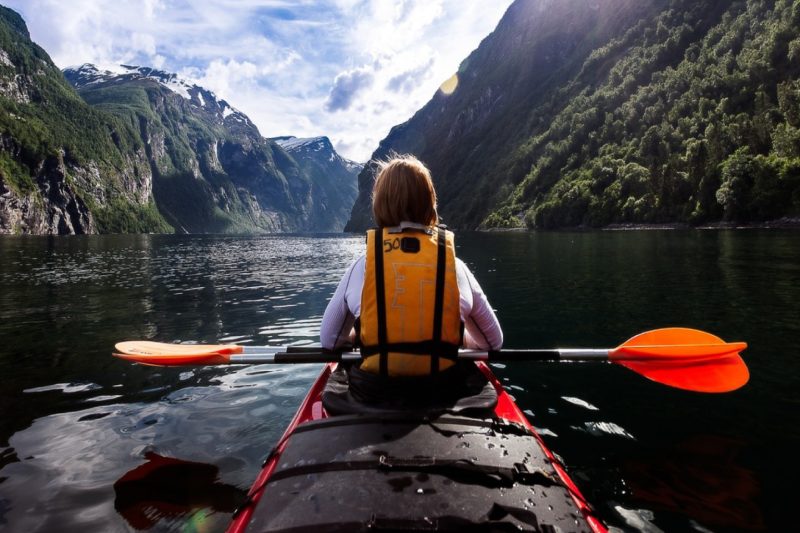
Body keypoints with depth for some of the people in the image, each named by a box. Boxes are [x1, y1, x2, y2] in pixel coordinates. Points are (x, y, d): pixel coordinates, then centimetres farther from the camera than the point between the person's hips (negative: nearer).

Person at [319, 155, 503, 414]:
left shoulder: (361, 267, -6)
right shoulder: (456, 267, -4)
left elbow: (329, 342, 5)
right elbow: (493, 342, 7)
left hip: (371, 399, 0)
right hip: (446, 397, 1)